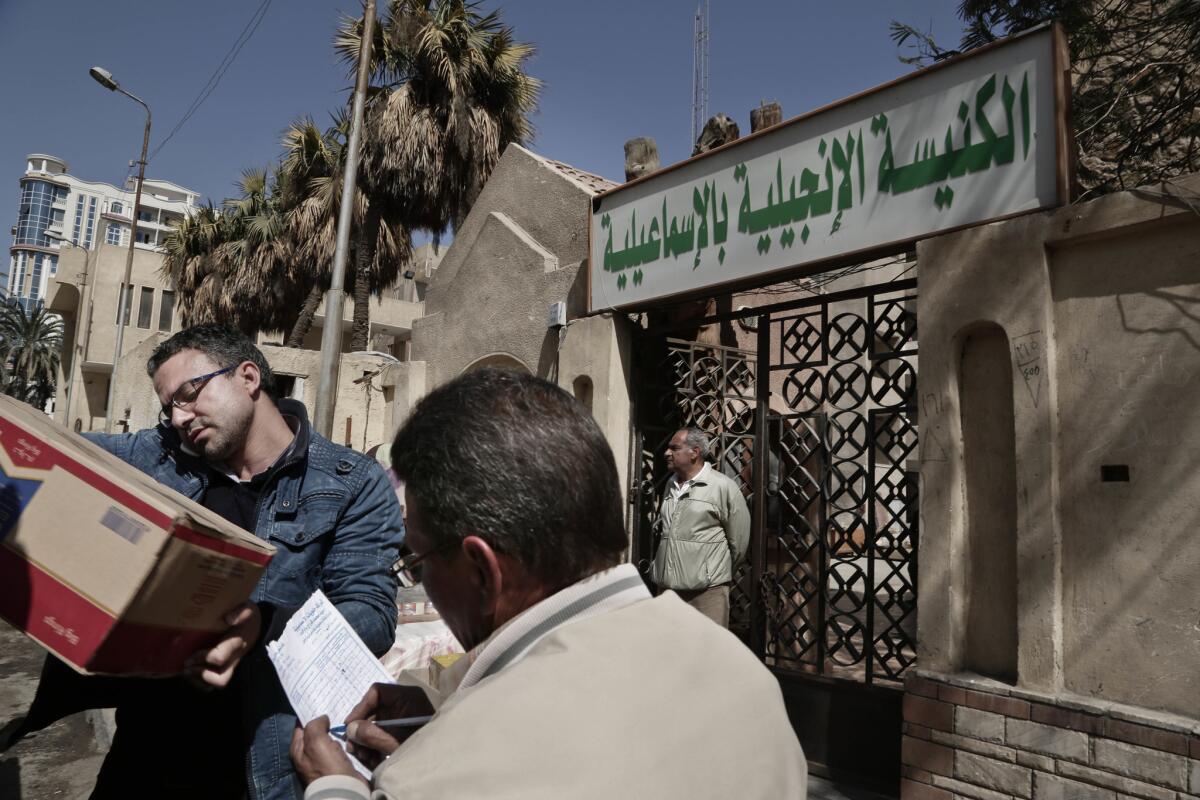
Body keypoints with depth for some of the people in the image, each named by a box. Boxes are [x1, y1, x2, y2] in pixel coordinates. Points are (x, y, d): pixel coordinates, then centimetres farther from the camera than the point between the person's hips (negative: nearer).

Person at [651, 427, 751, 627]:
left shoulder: (723, 486, -9)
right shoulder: (670, 485, 13)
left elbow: (738, 540, -3)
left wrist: (718, 573, 7)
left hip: (707, 590, -6)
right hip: (667, 588, 7)